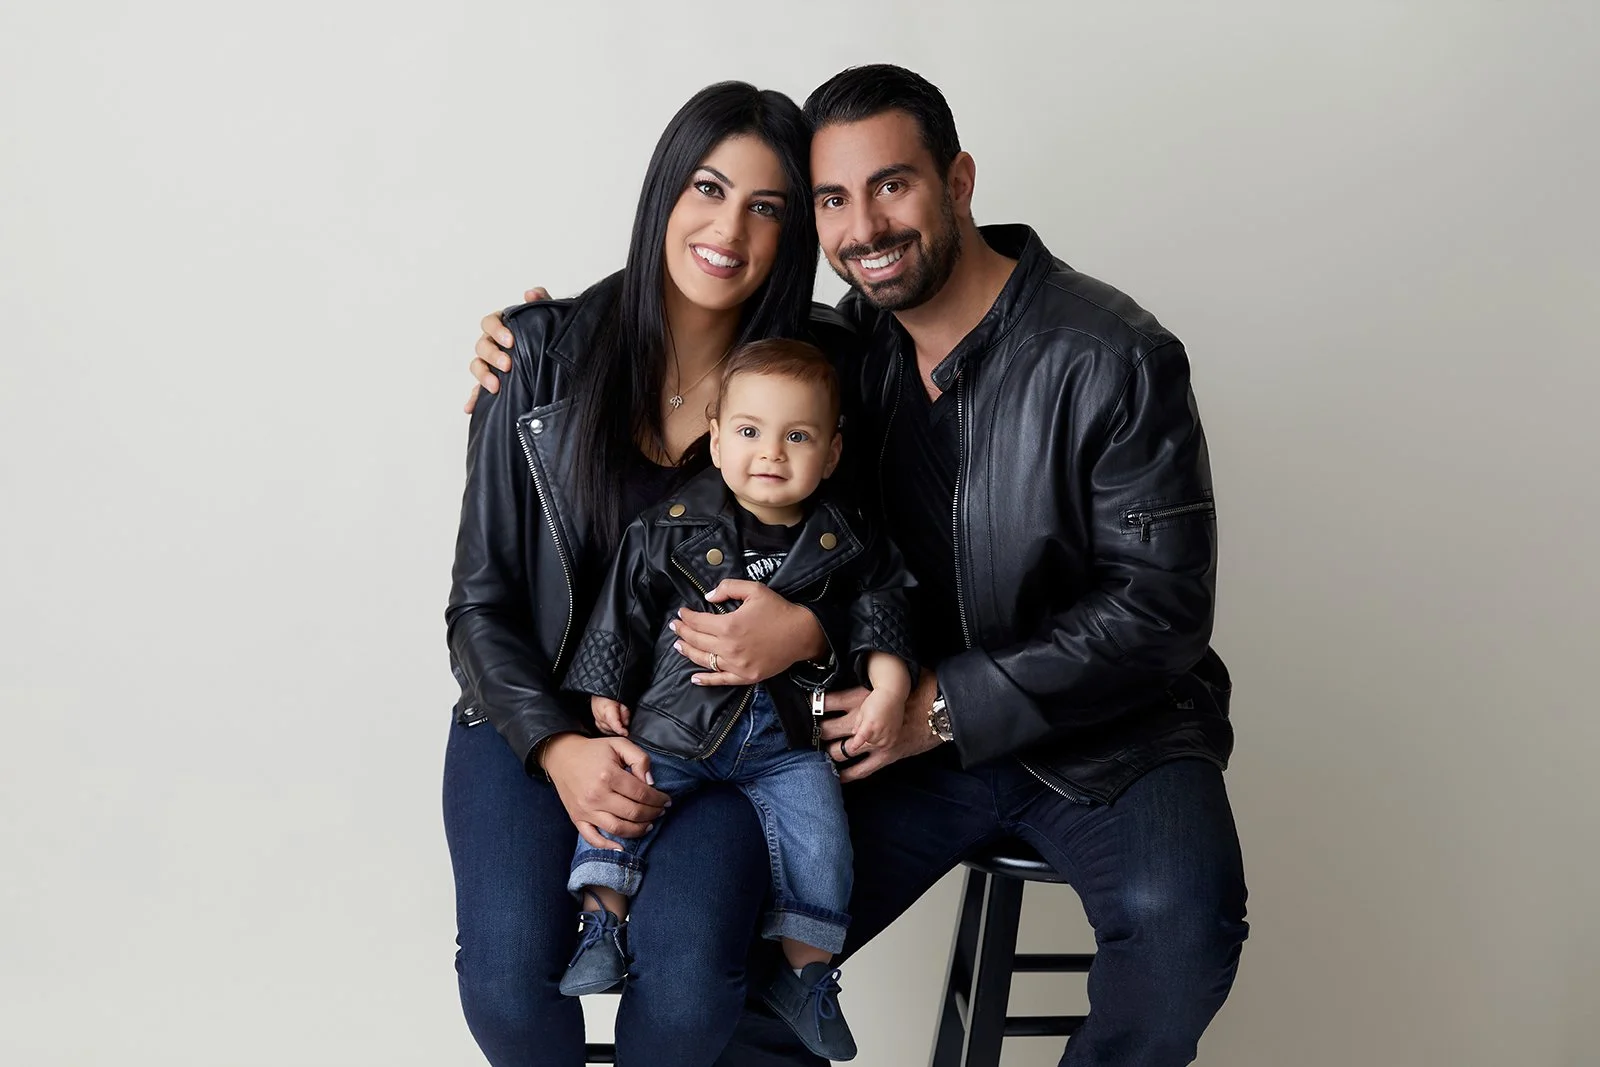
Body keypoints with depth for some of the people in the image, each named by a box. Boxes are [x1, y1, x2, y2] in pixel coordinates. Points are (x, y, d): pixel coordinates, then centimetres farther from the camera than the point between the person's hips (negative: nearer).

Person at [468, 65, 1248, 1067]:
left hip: (1106, 735, -3)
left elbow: (1160, 607, -15)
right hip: (917, 732, 4)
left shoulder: (1114, 359, -15)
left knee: (1180, 925, -33)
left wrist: (950, 703, -19)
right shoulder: (848, 346, 1)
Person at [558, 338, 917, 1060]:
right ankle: (602, 928, -1)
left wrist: (888, 687, -5)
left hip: (788, 738, 1)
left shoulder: (842, 546, 2)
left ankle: (805, 974, 4)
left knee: (819, 835, -11)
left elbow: (879, 613, 9)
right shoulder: (668, 530, -2)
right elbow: (622, 614, 3)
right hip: (673, 725, 0)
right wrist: (605, 694, 2)